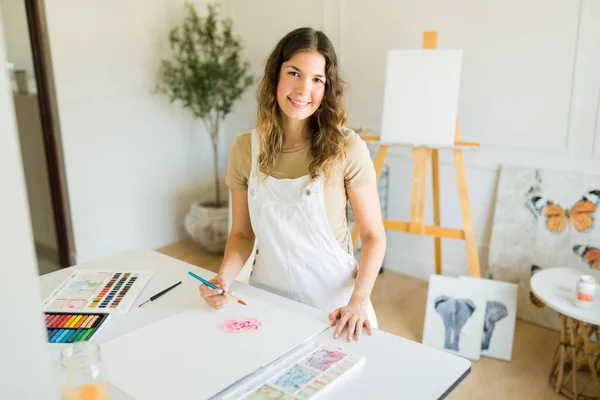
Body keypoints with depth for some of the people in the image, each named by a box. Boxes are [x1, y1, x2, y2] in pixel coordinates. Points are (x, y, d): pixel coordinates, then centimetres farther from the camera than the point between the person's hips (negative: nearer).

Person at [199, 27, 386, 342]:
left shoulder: (347, 149, -12)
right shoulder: (244, 149, -4)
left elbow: (373, 236, -6)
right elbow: (242, 233, 6)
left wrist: (358, 301, -17)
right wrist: (225, 276, -11)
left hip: (333, 303, -2)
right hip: (267, 300, 2)